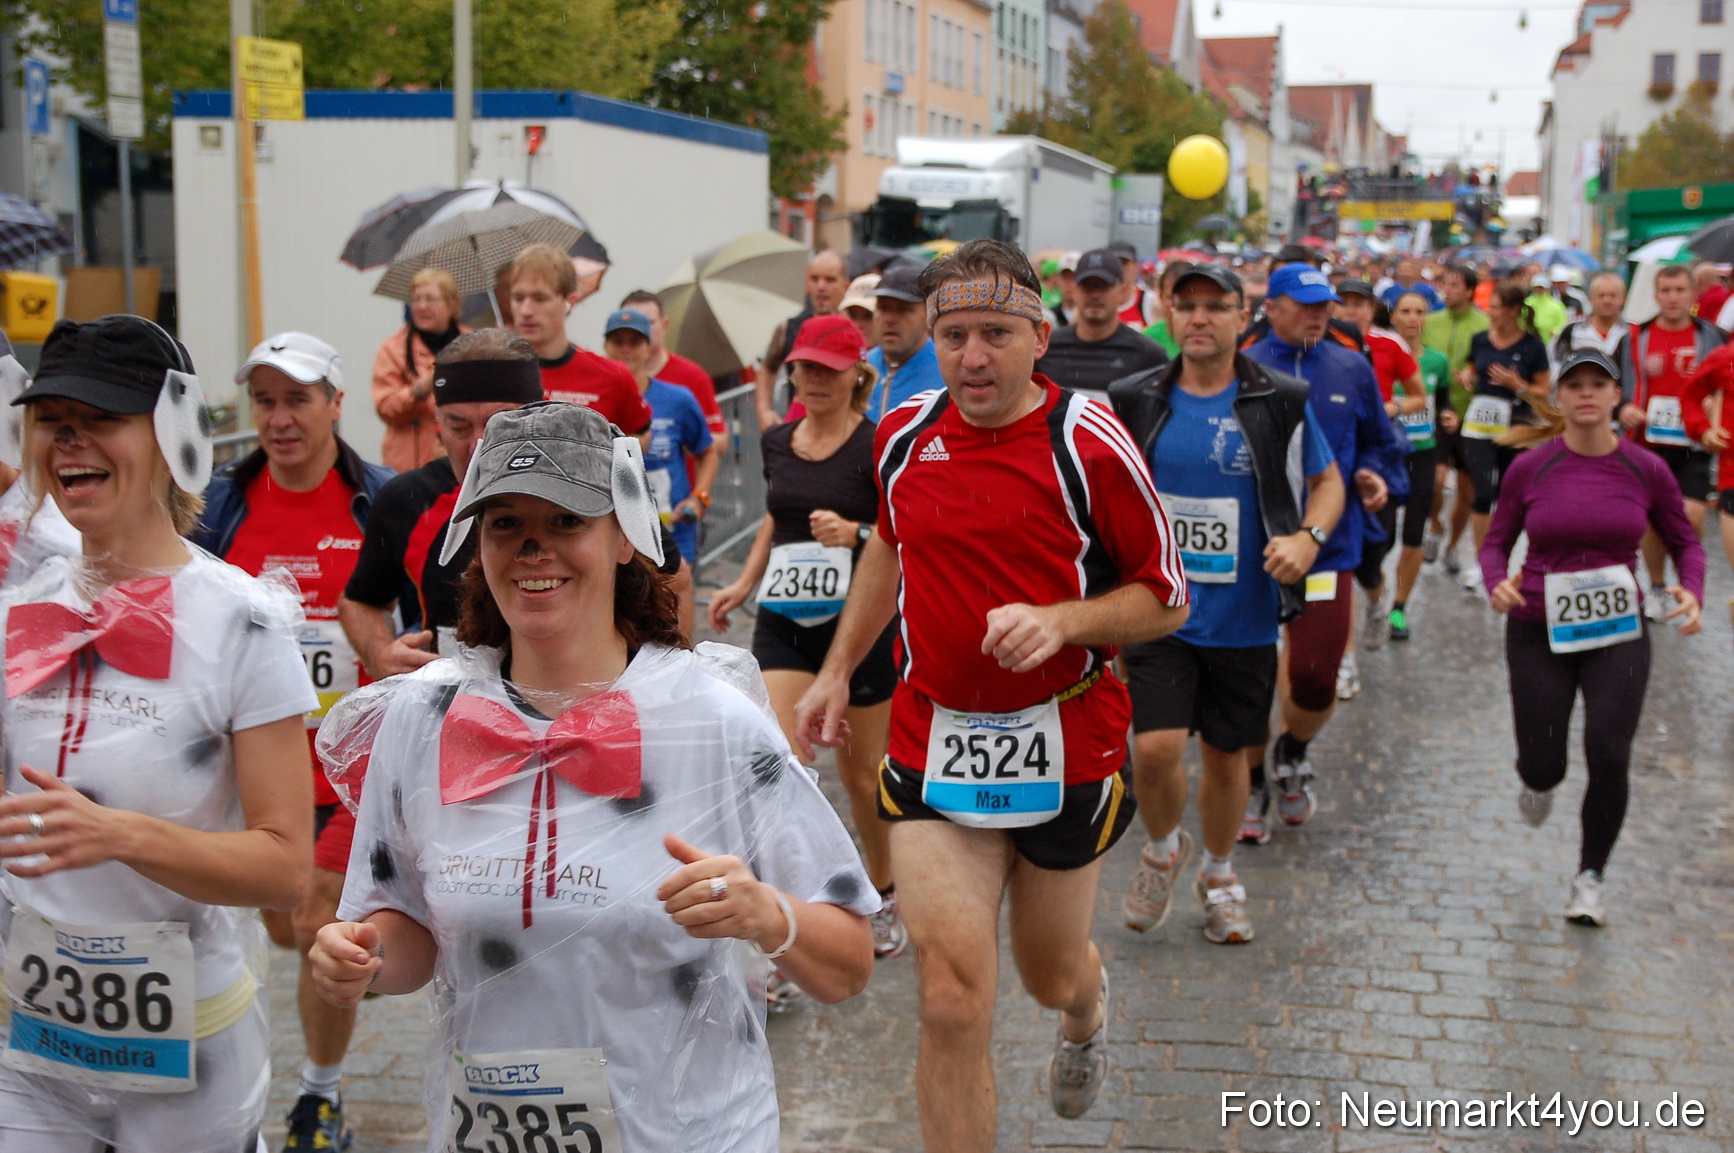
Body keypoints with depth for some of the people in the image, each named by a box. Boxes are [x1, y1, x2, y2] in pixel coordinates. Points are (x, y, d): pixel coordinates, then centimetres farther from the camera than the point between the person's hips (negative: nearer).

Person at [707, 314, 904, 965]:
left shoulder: (878, 446, -9)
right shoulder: (777, 444, 8)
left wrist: (854, 534, -24)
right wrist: (744, 583, 18)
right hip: (783, 622, 4)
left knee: (860, 772, 11)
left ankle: (884, 896, 36)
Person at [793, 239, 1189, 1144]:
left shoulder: (1090, 444, -12)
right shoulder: (903, 435, 1)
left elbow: (1166, 599, -6)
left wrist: (1058, 619, -23)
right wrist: (837, 670, 19)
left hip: (1065, 749, -1)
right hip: (931, 744, 2)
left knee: (1049, 977, 19)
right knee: (952, 1002, -10)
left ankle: (1087, 1007, 58)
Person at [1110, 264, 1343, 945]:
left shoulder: (1280, 402, -2)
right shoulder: (1136, 401, 0)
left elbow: (1327, 480, 9)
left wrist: (1309, 537, -10)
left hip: (1245, 615, 0)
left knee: (1225, 753, 12)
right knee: (1155, 747, -13)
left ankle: (1218, 873, 37)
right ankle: (1164, 849, 18)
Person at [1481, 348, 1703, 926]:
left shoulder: (1646, 470, -4)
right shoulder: (1530, 468, -6)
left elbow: (1685, 542, 8)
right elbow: (1496, 542, 3)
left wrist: (1692, 593, -11)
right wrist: (1497, 584, -18)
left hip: (1618, 632, 0)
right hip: (1539, 632, 0)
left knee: (1609, 757, -11)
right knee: (1543, 765, 2)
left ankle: (1590, 876, 13)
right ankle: (1539, 784, 44)